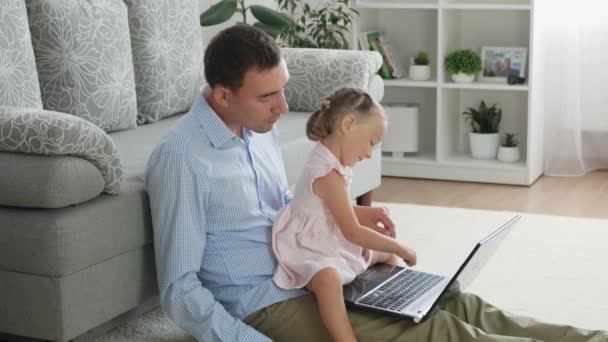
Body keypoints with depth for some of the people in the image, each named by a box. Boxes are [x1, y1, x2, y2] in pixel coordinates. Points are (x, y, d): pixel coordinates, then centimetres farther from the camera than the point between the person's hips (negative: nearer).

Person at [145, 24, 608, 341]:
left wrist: (346, 214, 7)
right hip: (265, 302, -8)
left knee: (449, 303, -6)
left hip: (311, 271, 8)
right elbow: (179, 290, -20)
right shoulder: (180, 161, -21)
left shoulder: (259, 128, 6)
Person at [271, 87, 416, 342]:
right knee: (329, 278, -42)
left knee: (387, 254, 21)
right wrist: (400, 247, -14)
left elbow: (344, 217, 21)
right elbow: (353, 232, -24)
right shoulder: (329, 175, -27)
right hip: (311, 254, -12)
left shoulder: (330, 162, 7)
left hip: (334, 245, 12)